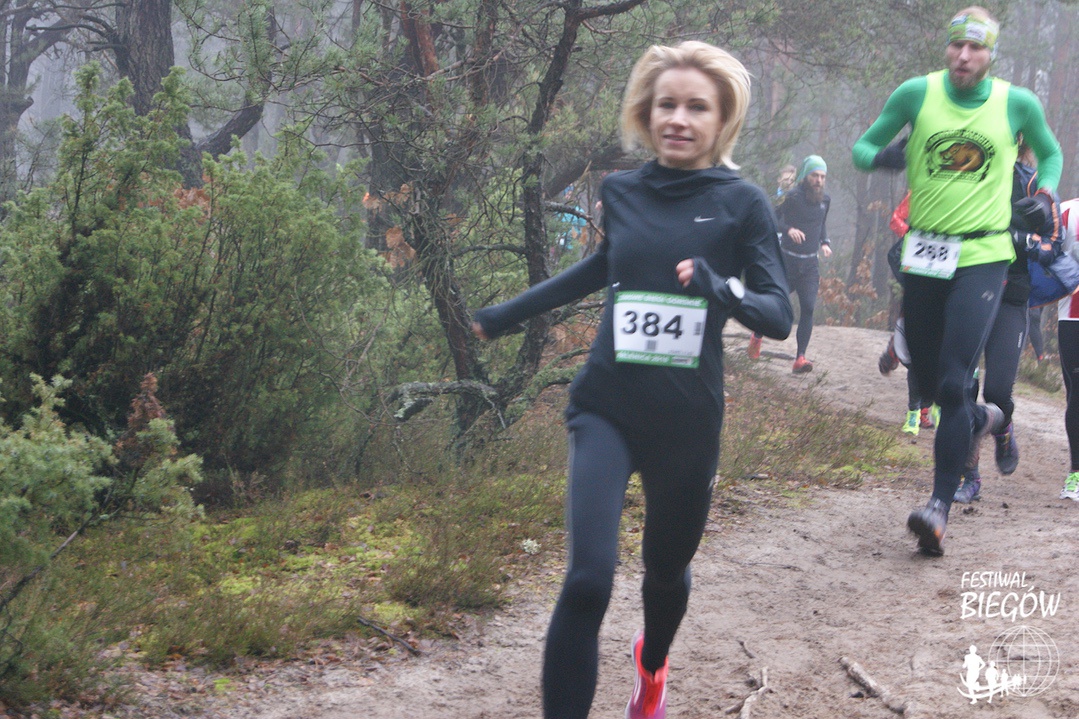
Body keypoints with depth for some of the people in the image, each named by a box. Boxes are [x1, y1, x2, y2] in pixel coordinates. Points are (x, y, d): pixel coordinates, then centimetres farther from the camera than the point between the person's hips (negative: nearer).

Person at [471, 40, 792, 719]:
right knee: (588, 579, -19)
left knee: (667, 568, 21)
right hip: (608, 409, 0)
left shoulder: (742, 203, -6)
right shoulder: (621, 192, 1)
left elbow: (780, 315, -11)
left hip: (689, 421, 0)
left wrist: (722, 288, -32)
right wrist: (507, 314, 31)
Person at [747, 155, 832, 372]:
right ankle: (757, 337, 37)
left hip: (810, 264, 4)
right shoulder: (792, 197, -13)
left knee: (808, 307, -11)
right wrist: (789, 229, -33)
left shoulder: (825, 200, 6)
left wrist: (825, 242, 6)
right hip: (788, 261, -4)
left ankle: (800, 358, -13)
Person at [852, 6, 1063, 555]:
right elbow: (861, 146, 5)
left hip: (983, 257, -3)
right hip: (924, 255, 3)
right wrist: (880, 158, -18)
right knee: (927, 379, 12)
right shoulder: (917, 94, -2)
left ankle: (940, 506, -14)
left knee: (953, 384, -15)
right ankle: (982, 420, 45)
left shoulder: (1017, 104, -2)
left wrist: (1045, 199, 0)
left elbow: (1050, 154, 17)